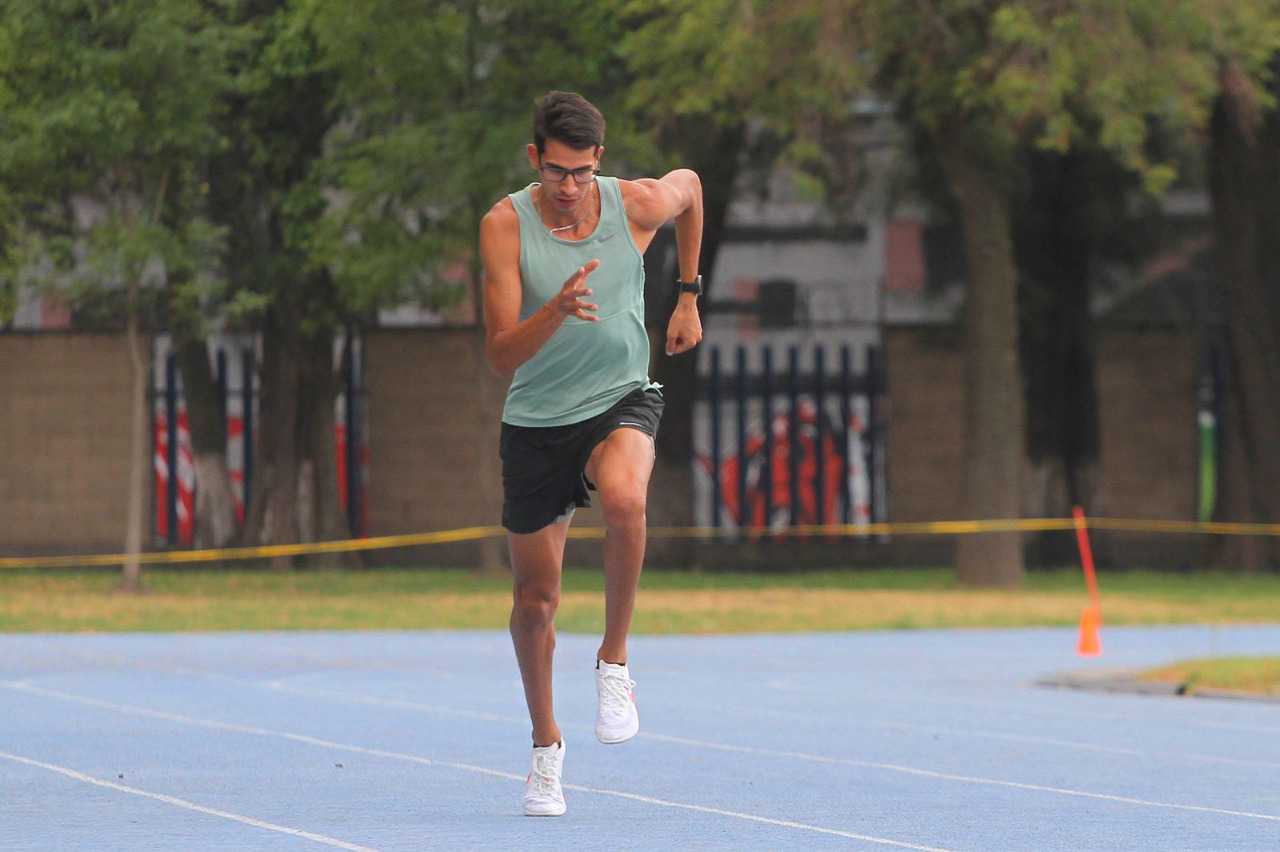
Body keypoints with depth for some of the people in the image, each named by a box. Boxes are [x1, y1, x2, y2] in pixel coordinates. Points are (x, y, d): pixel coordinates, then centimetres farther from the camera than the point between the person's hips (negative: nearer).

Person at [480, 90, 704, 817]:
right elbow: (502, 356, -19)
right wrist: (557, 309, -38)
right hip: (537, 421, 0)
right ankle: (546, 743, 30)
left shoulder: (638, 204, -9)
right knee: (535, 598, 7)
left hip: (621, 402, 0)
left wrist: (689, 295, 18)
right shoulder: (505, 226, -15)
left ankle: (615, 660, -15)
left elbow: (690, 187, 17)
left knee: (624, 498, -36)